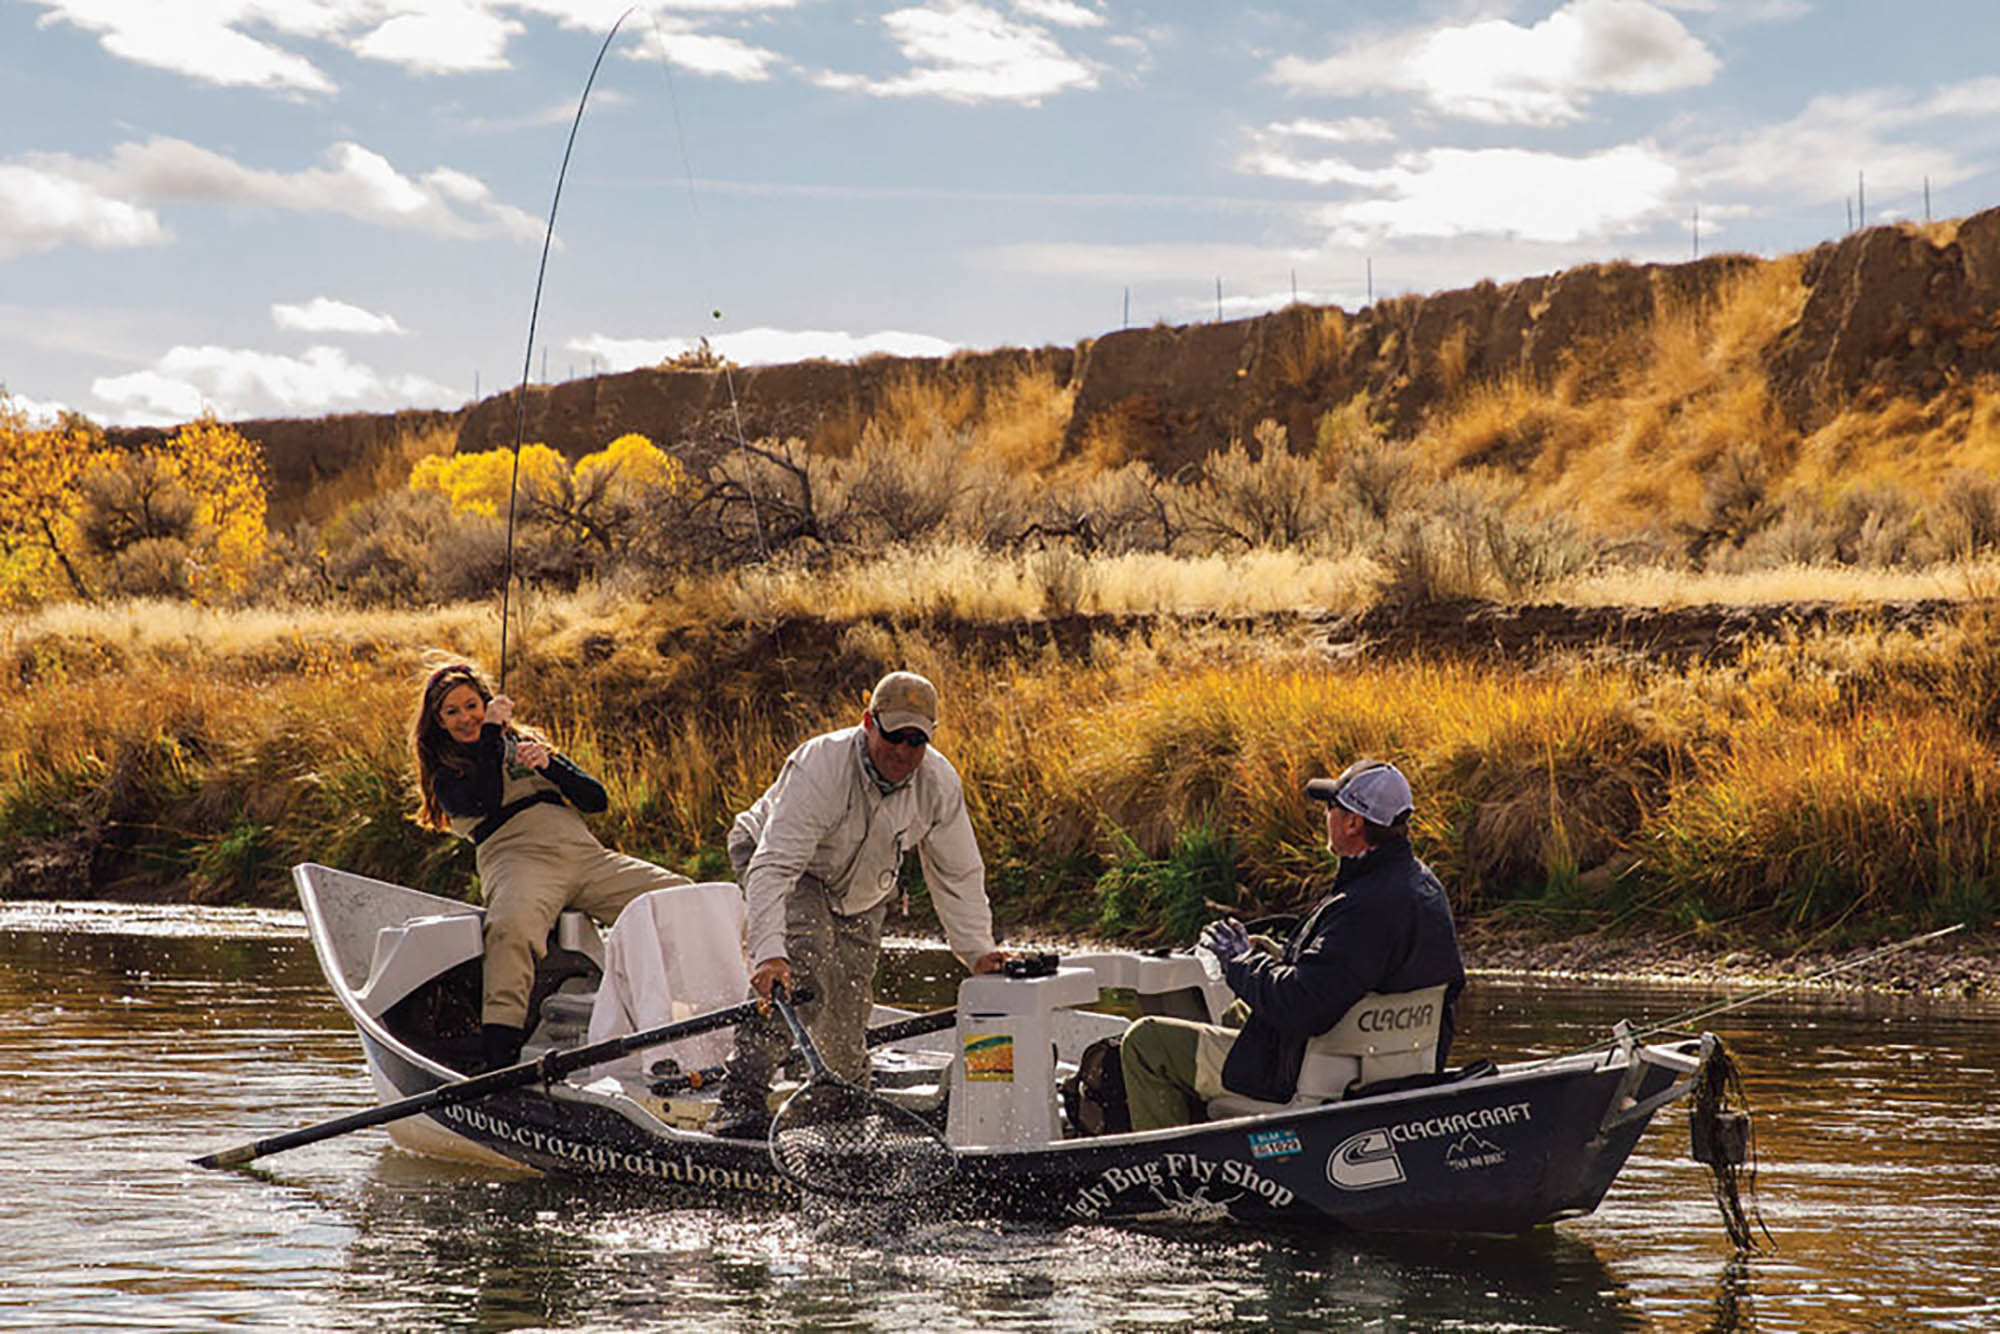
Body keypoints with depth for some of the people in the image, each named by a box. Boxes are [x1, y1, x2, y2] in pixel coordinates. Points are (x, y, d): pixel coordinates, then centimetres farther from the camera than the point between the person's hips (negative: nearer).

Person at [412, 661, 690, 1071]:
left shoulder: (529, 745, 29)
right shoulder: (446, 777, 18)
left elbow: (597, 800, 18)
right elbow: (485, 802, -6)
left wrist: (549, 765, 1)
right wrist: (492, 731, 3)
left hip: (584, 853, 4)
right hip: (518, 857, -4)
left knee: (684, 900, -18)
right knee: (513, 925, -41)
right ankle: (496, 1057, -46)